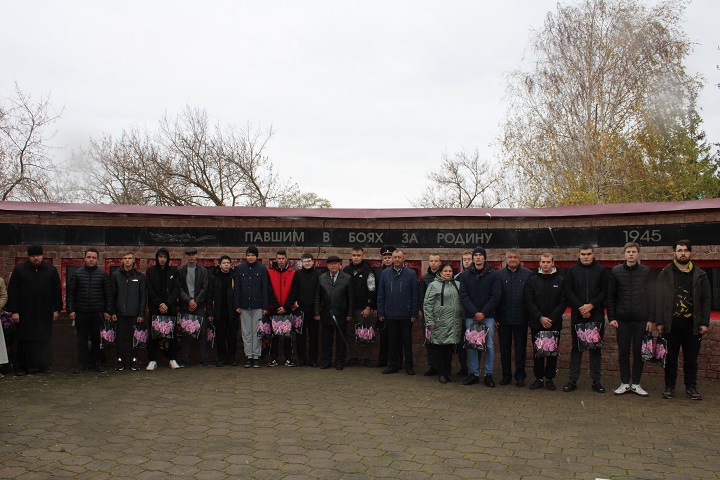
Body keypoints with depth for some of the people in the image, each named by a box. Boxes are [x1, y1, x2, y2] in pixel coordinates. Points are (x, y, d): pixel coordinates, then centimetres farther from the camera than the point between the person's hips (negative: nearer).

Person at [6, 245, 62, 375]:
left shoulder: (51, 270, 5)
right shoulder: (19, 270, 1)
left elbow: (56, 291, 8)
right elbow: (12, 292, 0)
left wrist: (57, 309, 4)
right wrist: (14, 311, -5)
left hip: (45, 313, 1)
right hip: (25, 314, -1)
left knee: (44, 339, 4)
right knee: (24, 340, 4)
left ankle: (44, 365, 13)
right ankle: (21, 367, 14)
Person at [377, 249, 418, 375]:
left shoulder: (411, 274, -2)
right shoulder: (385, 273, 4)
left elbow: (415, 295, -2)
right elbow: (381, 295, 7)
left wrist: (414, 314, -6)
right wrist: (380, 313, 2)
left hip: (406, 315, -2)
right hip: (390, 314, 2)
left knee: (407, 341, 8)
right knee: (392, 341, 10)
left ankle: (408, 365, 20)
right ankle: (393, 364, 21)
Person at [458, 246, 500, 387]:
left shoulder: (493, 274, 1)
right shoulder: (465, 274, 5)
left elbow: (496, 296, -4)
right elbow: (464, 295, -1)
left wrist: (483, 313, -11)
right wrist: (474, 312, -11)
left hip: (488, 316, -1)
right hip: (470, 316, 1)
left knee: (490, 345, 1)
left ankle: (488, 374, 11)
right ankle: (474, 374, 14)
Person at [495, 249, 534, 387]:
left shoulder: (528, 274, 1)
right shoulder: (499, 274, 4)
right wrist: (495, 317, -2)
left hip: (521, 317, -1)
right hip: (503, 317, 1)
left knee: (520, 348, 7)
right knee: (504, 348, 9)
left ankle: (520, 376, 19)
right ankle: (506, 375, 20)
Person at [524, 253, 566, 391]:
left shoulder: (560, 281, 5)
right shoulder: (532, 280, 6)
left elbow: (563, 303, 0)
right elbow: (529, 302, 0)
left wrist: (551, 318, -11)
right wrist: (540, 317, -11)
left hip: (555, 323, 0)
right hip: (536, 323, 0)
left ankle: (550, 378, 15)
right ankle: (539, 378, 14)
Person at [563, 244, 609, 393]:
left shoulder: (601, 270, 5)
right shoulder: (572, 270, 5)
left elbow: (604, 292, 0)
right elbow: (568, 291, 0)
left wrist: (591, 305, -13)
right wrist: (580, 308, -11)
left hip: (596, 315, 0)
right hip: (577, 315, 0)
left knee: (596, 348, 6)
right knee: (576, 347, 4)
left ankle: (596, 381, 14)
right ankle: (572, 380, 9)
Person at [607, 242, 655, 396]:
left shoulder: (645, 271, 2)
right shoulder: (616, 271, 3)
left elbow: (652, 296, 3)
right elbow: (611, 296, 5)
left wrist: (651, 319, -3)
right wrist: (611, 317, -1)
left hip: (641, 319, 0)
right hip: (623, 319, 0)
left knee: (639, 352, 5)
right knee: (623, 352, 5)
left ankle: (636, 384, 16)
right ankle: (625, 383, 15)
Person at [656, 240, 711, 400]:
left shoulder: (700, 274, 8)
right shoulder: (665, 274, 4)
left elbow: (706, 299, 7)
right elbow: (659, 299, 1)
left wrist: (705, 323, 0)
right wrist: (659, 322, -4)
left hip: (693, 323, 1)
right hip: (671, 323, -1)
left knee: (692, 358, 8)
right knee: (671, 357, 6)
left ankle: (691, 387, 19)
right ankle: (669, 387, 15)